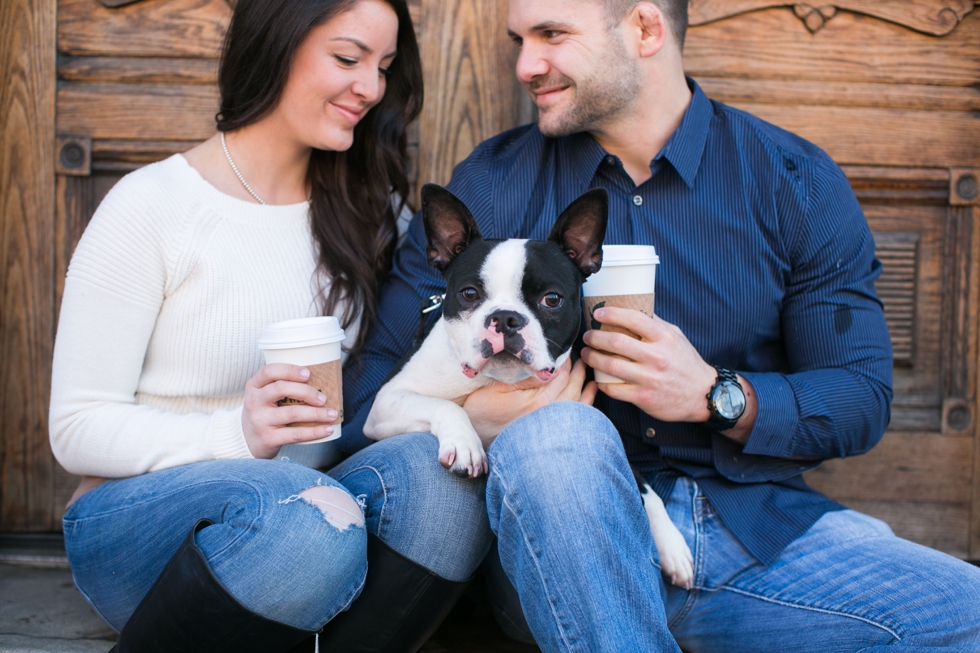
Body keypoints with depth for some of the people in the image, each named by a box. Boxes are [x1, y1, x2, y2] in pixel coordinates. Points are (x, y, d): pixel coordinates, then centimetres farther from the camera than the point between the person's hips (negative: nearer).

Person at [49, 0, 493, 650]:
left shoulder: (367, 208, 8)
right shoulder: (150, 207, -8)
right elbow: (77, 429, -9)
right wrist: (234, 433, -26)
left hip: (290, 500, 4)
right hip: (140, 518, -4)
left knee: (435, 473, -27)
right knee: (312, 519, -36)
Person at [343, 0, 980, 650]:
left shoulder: (798, 183, 2)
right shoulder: (491, 184, 2)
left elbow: (864, 396, 0)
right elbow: (374, 374, 2)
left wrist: (717, 395, -18)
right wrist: (466, 413, -20)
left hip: (755, 521, 1)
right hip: (564, 532, -1)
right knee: (553, 432, -35)